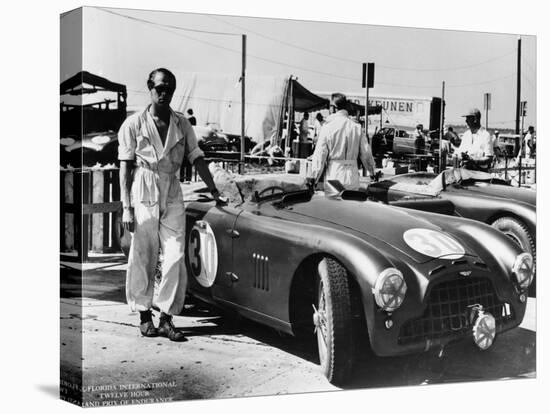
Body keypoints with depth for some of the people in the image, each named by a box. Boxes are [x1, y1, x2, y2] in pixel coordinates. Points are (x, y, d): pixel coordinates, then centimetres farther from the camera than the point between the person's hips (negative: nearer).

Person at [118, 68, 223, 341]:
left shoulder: (182, 124, 9)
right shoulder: (134, 124, 0)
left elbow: (196, 158, 11)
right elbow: (125, 166, -2)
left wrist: (213, 190, 2)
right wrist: (126, 206, -7)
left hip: (172, 194, 3)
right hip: (143, 195, -3)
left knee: (176, 257, -4)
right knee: (143, 258, 1)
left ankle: (166, 318, 3)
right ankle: (144, 317, 14)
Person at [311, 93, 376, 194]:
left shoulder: (327, 128, -6)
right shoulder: (357, 127, 3)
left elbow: (319, 156, -7)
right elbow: (366, 154, 6)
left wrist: (314, 179, -2)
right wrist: (372, 172, 20)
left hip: (333, 176, -3)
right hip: (352, 179, 3)